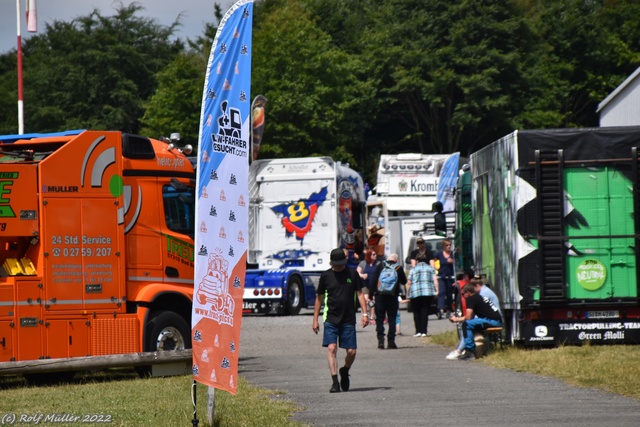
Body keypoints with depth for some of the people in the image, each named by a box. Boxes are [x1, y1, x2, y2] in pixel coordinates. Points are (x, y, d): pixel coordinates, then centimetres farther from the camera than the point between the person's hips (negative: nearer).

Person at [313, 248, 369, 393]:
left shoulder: (352, 274, 4)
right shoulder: (326, 276, 3)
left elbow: (359, 293, 9)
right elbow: (319, 298, 9)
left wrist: (365, 313, -1)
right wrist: (315, 320, 7)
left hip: (348, 320, 1)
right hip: (331, 319, -1)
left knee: (351, 351, -1)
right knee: (331, 348, -14)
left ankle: (345, 372, 29)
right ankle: (335, 382, -13)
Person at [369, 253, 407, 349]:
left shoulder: (380, 266, 1)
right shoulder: (399, 268, 0)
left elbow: (373, 280, -2)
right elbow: (404, 281, 11)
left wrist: (371, 294, 0)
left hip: (380, 295, 0)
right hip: (393, 297, 0)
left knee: (379, 318, 4)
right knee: (392, 319, 5)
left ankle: (380, 339, -10)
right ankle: (391, 341, 1)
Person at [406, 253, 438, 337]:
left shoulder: (413, 270, 9)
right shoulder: (431, 269, 12)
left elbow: (409, 283, 5)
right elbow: (435, 279, 1)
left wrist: (407, 293, 10)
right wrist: (436, 290, 0)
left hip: (415, 293, -1)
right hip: (428, 292, 1)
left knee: (416, 312, 7)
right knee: (425, 311, 2)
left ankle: (418, 331, 1)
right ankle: (423, 331, -5)